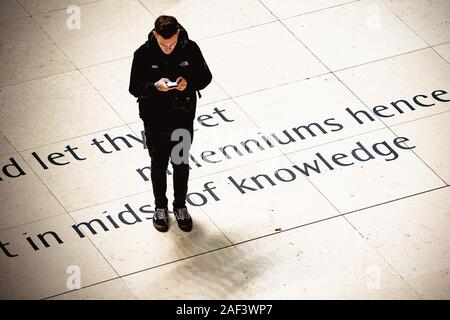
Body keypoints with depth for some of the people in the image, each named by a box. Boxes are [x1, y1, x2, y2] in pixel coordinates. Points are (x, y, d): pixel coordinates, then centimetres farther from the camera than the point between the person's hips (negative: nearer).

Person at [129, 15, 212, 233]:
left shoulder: (190, 49, -15)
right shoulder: (144, 54, -19)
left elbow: (206, 76, -3)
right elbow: (135, 88, -13)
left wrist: (189, 83, -25)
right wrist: (155, 86, -33)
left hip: (184, 121, 1)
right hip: (155, 122, -1)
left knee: (181, 165, 18)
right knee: (159, 166, 17)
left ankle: (180, 206, 39)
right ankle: (160, 207, 38)